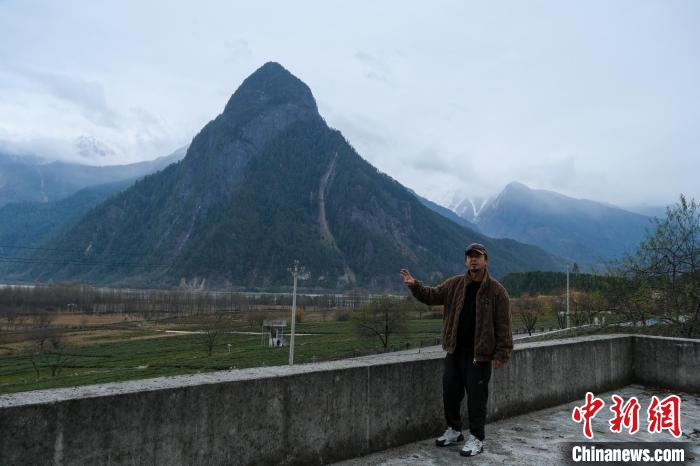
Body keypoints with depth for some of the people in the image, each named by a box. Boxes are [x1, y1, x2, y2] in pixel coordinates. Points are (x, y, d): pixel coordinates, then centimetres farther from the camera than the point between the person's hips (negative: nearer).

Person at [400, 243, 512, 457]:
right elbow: (432, 295, 7)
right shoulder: (454, 284, 4)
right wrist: (414, 285, -11)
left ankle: (476, 439, 20)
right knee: (450, 392, 14)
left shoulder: (496, 290, -9)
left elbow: (503, 325, -9)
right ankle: (454, 430, 34)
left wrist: (501, 353, -13)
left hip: (479, 355, -5)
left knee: (476, 397, 3)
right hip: (455, 351, 5)